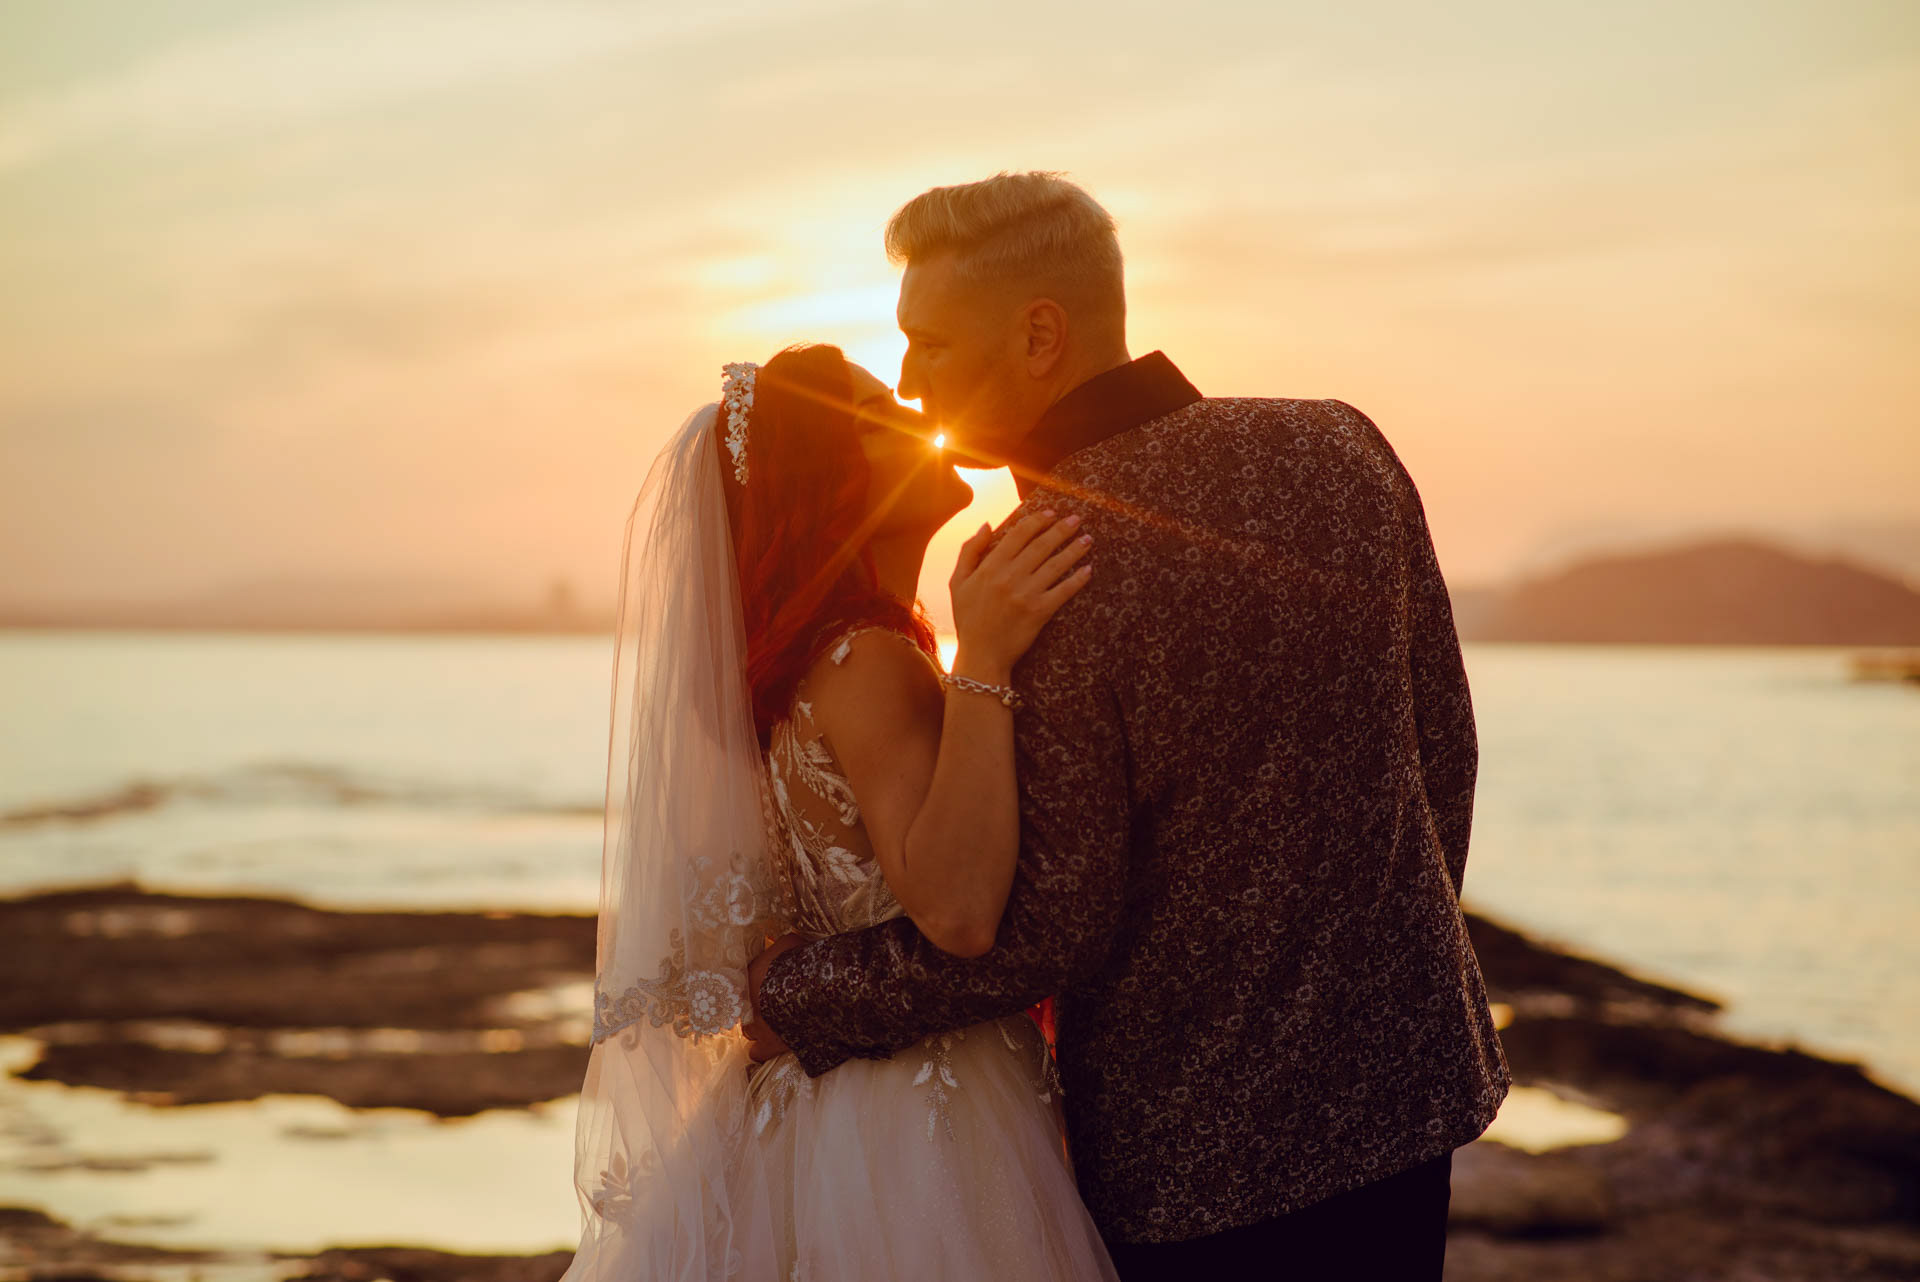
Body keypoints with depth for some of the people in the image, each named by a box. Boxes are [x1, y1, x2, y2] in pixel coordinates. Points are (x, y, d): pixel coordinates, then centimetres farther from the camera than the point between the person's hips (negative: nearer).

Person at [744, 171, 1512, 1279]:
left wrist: (800, 999, -6)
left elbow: (1046, 924, -19)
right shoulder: (1344, 447, -4)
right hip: (1402, 1073, 5)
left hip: (1190, 1142, -5)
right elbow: (1440, 749, 4)